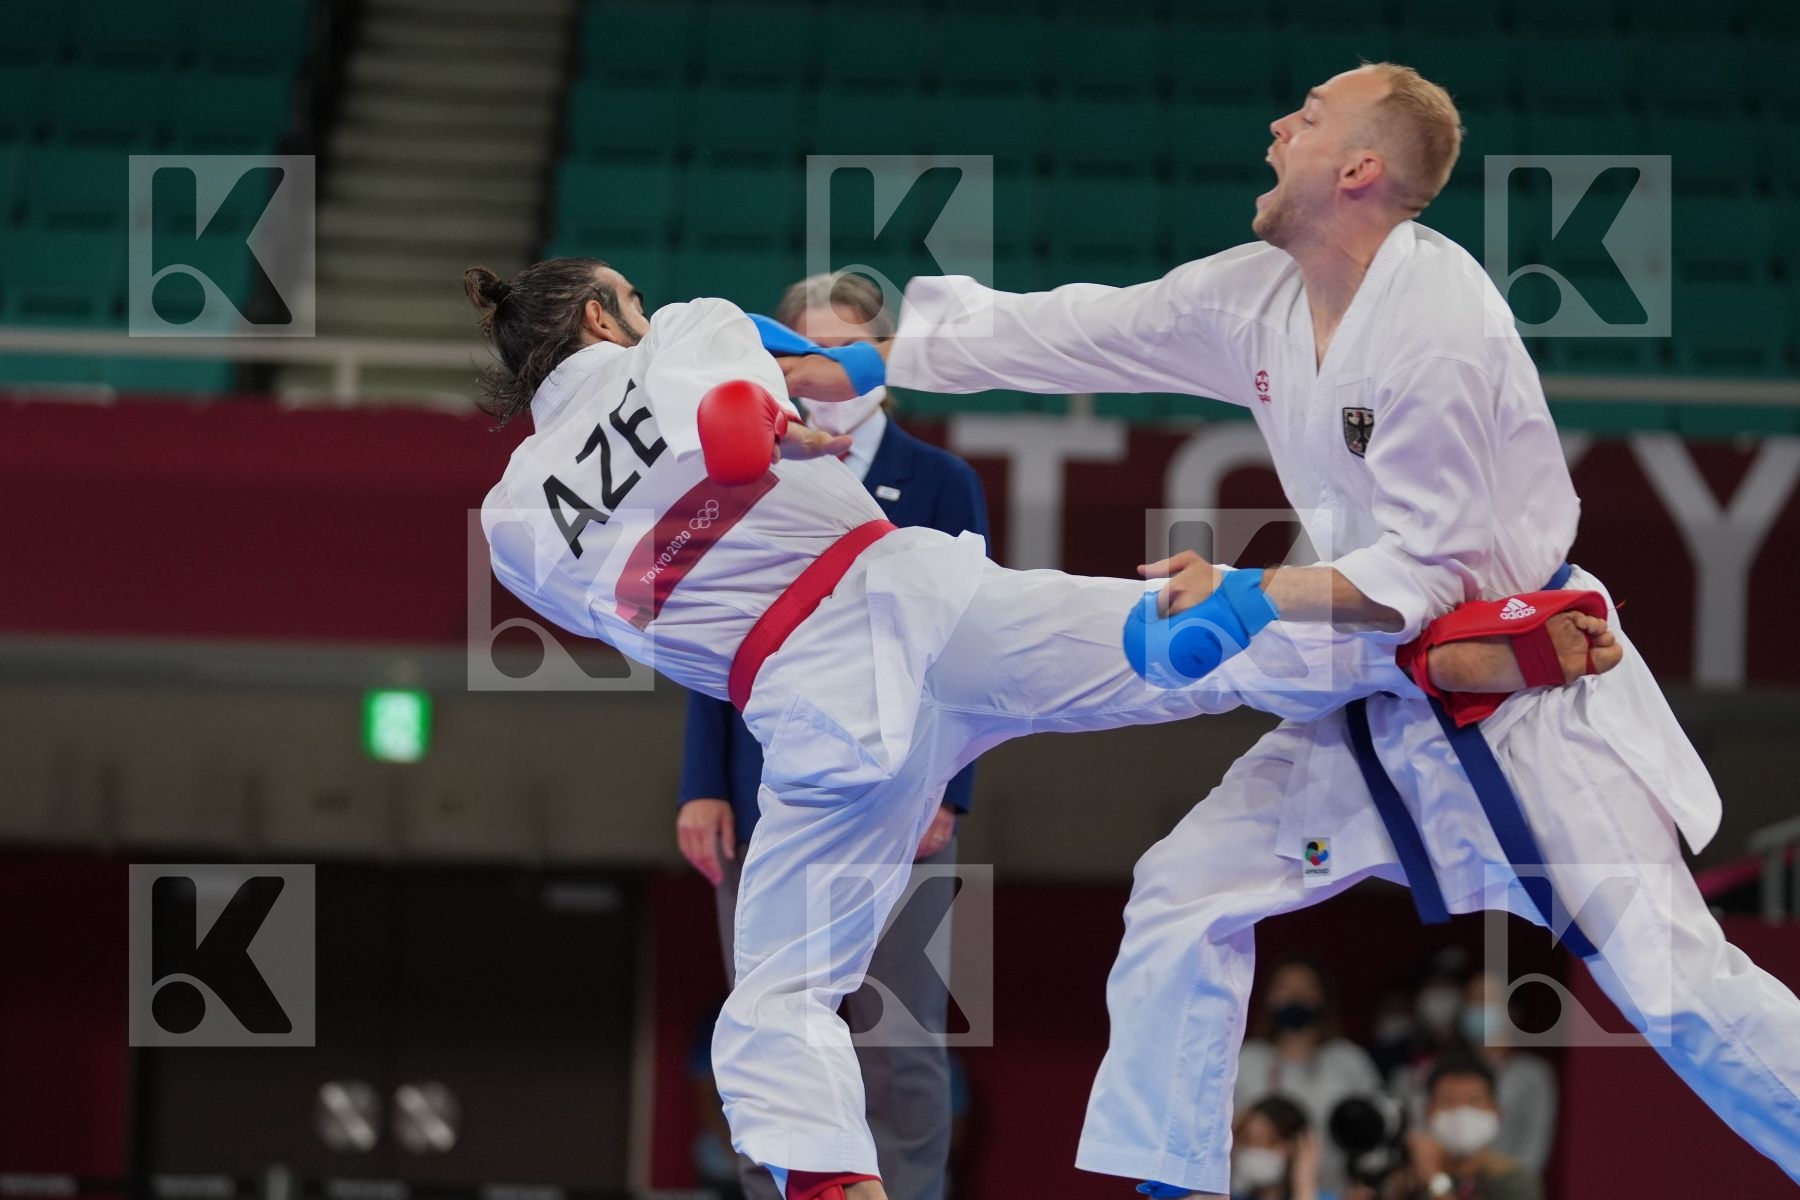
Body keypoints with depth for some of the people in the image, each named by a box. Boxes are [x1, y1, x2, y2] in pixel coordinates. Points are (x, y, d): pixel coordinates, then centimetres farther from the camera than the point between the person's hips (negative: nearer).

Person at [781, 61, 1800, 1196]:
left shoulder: (1435, 319, -25)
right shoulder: (1253, 298, -1)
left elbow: (1431, 570, -24)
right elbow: (1069, 332, 6)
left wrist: (1250, 596, -25)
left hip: (1522, 695, -8)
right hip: (1375, 701, 8)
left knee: (1669, 975, -12)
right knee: (1187, 894, 5)